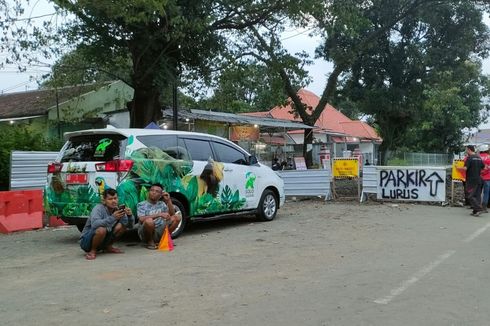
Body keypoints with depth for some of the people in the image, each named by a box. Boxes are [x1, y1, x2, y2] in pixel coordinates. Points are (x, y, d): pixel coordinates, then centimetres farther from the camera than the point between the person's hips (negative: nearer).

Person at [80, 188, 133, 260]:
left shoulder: (118, 209, -4)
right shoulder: (98, 208, -21)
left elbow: (130, 225, -5)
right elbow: (94, 224, -39)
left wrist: (129, 215, -26)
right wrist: (112, 218, -47)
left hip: (103, 239, 6)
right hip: (86, 241, -6)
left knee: (122, 226, -8)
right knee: (101, 230, -35)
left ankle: (108, 247, 6)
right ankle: (93, 251, -11)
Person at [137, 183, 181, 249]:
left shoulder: (161, 204, 10)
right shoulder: (142, 204, -4)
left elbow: (172, 214, 1)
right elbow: (141, 219, -21)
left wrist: (169, 200, -10)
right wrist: (159, 214, -27)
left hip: (159, 232, 4)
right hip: (146, 233, -4)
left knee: (176, 217, -10)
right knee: (149, 221, -37)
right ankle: (150, 242, -11)